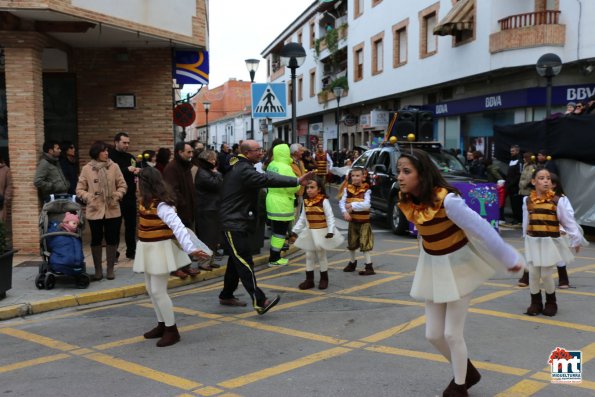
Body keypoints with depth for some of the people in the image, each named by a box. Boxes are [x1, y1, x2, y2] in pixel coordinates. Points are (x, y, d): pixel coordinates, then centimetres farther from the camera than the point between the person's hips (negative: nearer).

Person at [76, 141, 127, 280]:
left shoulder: (114, 167, -1)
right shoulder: (86, 169, -1)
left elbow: (122, 185, 3)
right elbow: (80, 190, 1)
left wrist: (116, 196, -13)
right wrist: (89, 198, -15)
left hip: (112, 210, 1)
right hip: (94, 211, 0)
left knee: (112, 240, 6)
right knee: (96, 240, 8)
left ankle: (110, 269, 19)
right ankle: (98, 270, 21)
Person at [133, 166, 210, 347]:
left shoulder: (161, 205, -26)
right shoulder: (146, 200, 1)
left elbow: (178, 227, -37)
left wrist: (190, 248, -46)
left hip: (160, 249, -9)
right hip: (148, 249, 9)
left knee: (158, 291, -7)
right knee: (151, 289, 14)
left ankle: (172, 331, 4)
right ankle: (162, 326, 26)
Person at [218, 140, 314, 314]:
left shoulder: (237, 167, 15)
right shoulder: (243, 170, -19)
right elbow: (267, 179, -30)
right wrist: (297, 181, -35)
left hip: (238, 222, 11)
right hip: (235, 224, -11)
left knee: (237, 261, 17)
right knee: (245, 262, -15)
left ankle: (226, 296, 27)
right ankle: (260, 301, -21)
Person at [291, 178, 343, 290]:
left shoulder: (324, 201, -13)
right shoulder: (306, 202, 3)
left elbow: (330, 217, -15)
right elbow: (302, 219, 10)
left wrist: (331, 230, -24)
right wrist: (295, 230, 7)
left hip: (322, 232, -5)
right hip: (309, 233, 5)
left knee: (321, 255, 5)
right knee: (309, 256, 7)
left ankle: (324, 279, 19)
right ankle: (309, 280, 14)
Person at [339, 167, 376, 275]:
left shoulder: (366, 190, -10)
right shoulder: (347, 189, 0)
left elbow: (366, 205, -21)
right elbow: (342, 202, -5)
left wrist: (352, 205, -21)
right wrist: (345, 212, -22)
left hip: (364, 221, -4)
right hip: (352, 220, 5)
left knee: (365, 244, -7)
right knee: (351, 244, 16)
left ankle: (369, 266, -3)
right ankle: (352, 262, 35)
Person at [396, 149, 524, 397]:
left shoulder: (447, 200, -29)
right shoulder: (407, 201, -9)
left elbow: (481, 228, -22)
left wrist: (510, 259, -14)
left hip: (459, 266, -6)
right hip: (432, 267, 6)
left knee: (452, 334, 2)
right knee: (433, 334, 9)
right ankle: (467, 372, 36)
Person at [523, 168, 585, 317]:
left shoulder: (558, 201, -10)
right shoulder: (528, 201, 0)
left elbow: (569, 221, -5)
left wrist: (576, 240, -2)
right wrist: (526, 238, 15)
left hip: (551, 242, -3)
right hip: (533, 242, 3)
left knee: (546, 275, 1)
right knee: (533, 274, 4)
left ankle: (551, 303, 24)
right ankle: (535, 303, 21)